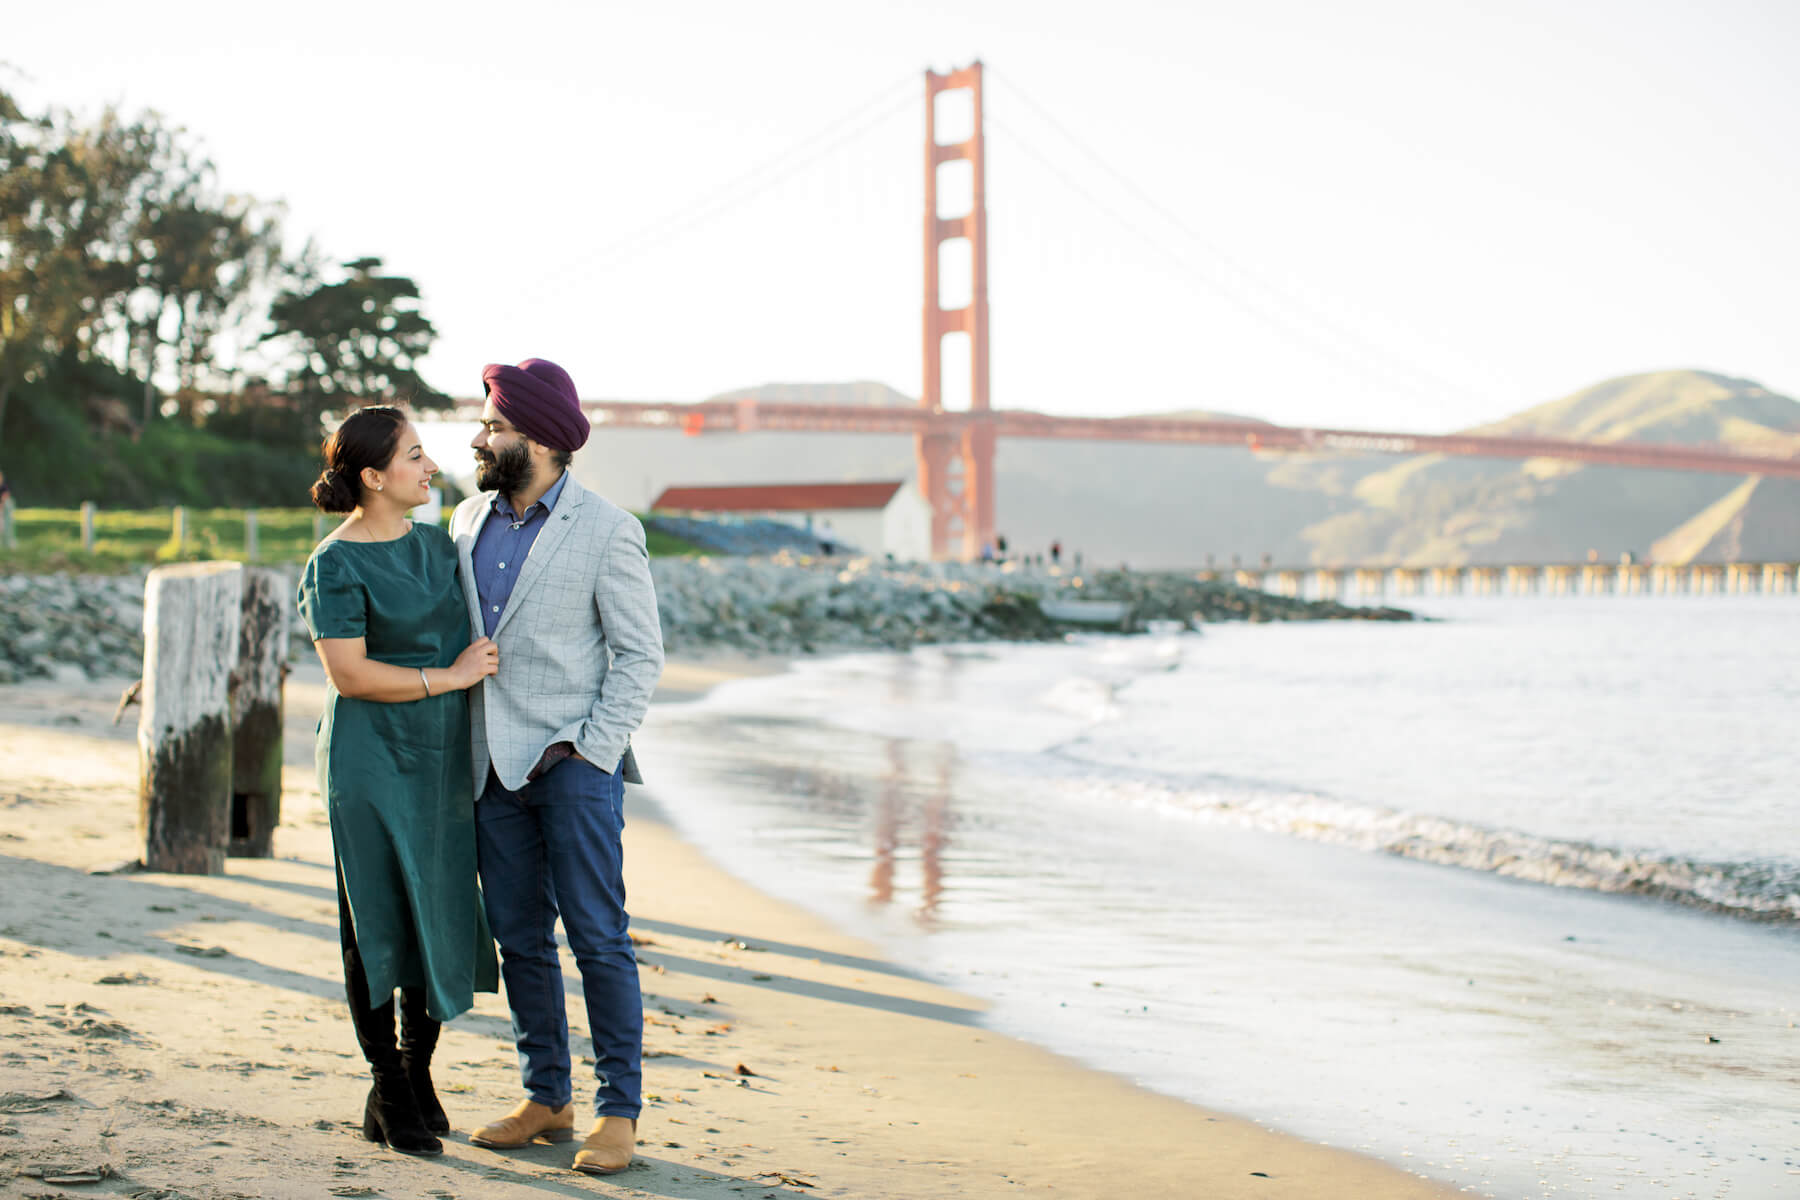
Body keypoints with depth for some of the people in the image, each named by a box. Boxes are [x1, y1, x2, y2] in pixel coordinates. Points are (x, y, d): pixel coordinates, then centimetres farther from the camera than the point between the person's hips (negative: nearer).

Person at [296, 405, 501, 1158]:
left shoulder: (433, 542, 9)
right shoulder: (336, 565, -11)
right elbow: (349, 674, -17)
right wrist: (449, 678, -15)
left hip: (442, 758, 6)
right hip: (370, 760, -6)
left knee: (441, 914, 8)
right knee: (378, 923, 1)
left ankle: (420, 1075, 23)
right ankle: (387, 1094, 11)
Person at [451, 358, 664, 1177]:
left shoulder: (606, 531, -6)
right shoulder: (468, 520, 10)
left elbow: (640, 655, -5)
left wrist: (591, 748, -12)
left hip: (575, 763, -6)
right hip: (496, 766, 6)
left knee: (598, 937, -4)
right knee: (521, 940, 9)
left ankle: (619, 1110, 2)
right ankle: (547, 1099, 19)